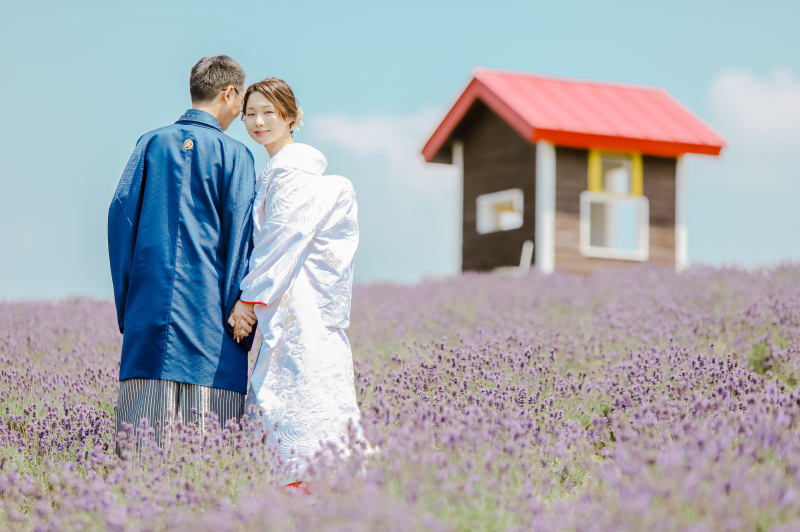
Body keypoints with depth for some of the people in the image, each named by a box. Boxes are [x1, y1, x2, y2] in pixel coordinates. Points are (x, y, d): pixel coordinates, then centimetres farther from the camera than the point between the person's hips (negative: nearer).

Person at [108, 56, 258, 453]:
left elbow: (121, 214, 7)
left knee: (141, 431, 3)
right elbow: (239, 231, -5)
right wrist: (239, 302, -5)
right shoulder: (234, 155, 1)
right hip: (208, 302, -3)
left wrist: (125, 299, 10)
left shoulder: (151, 144, 10)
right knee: (209, 432, -2)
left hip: (151, 298, 3)